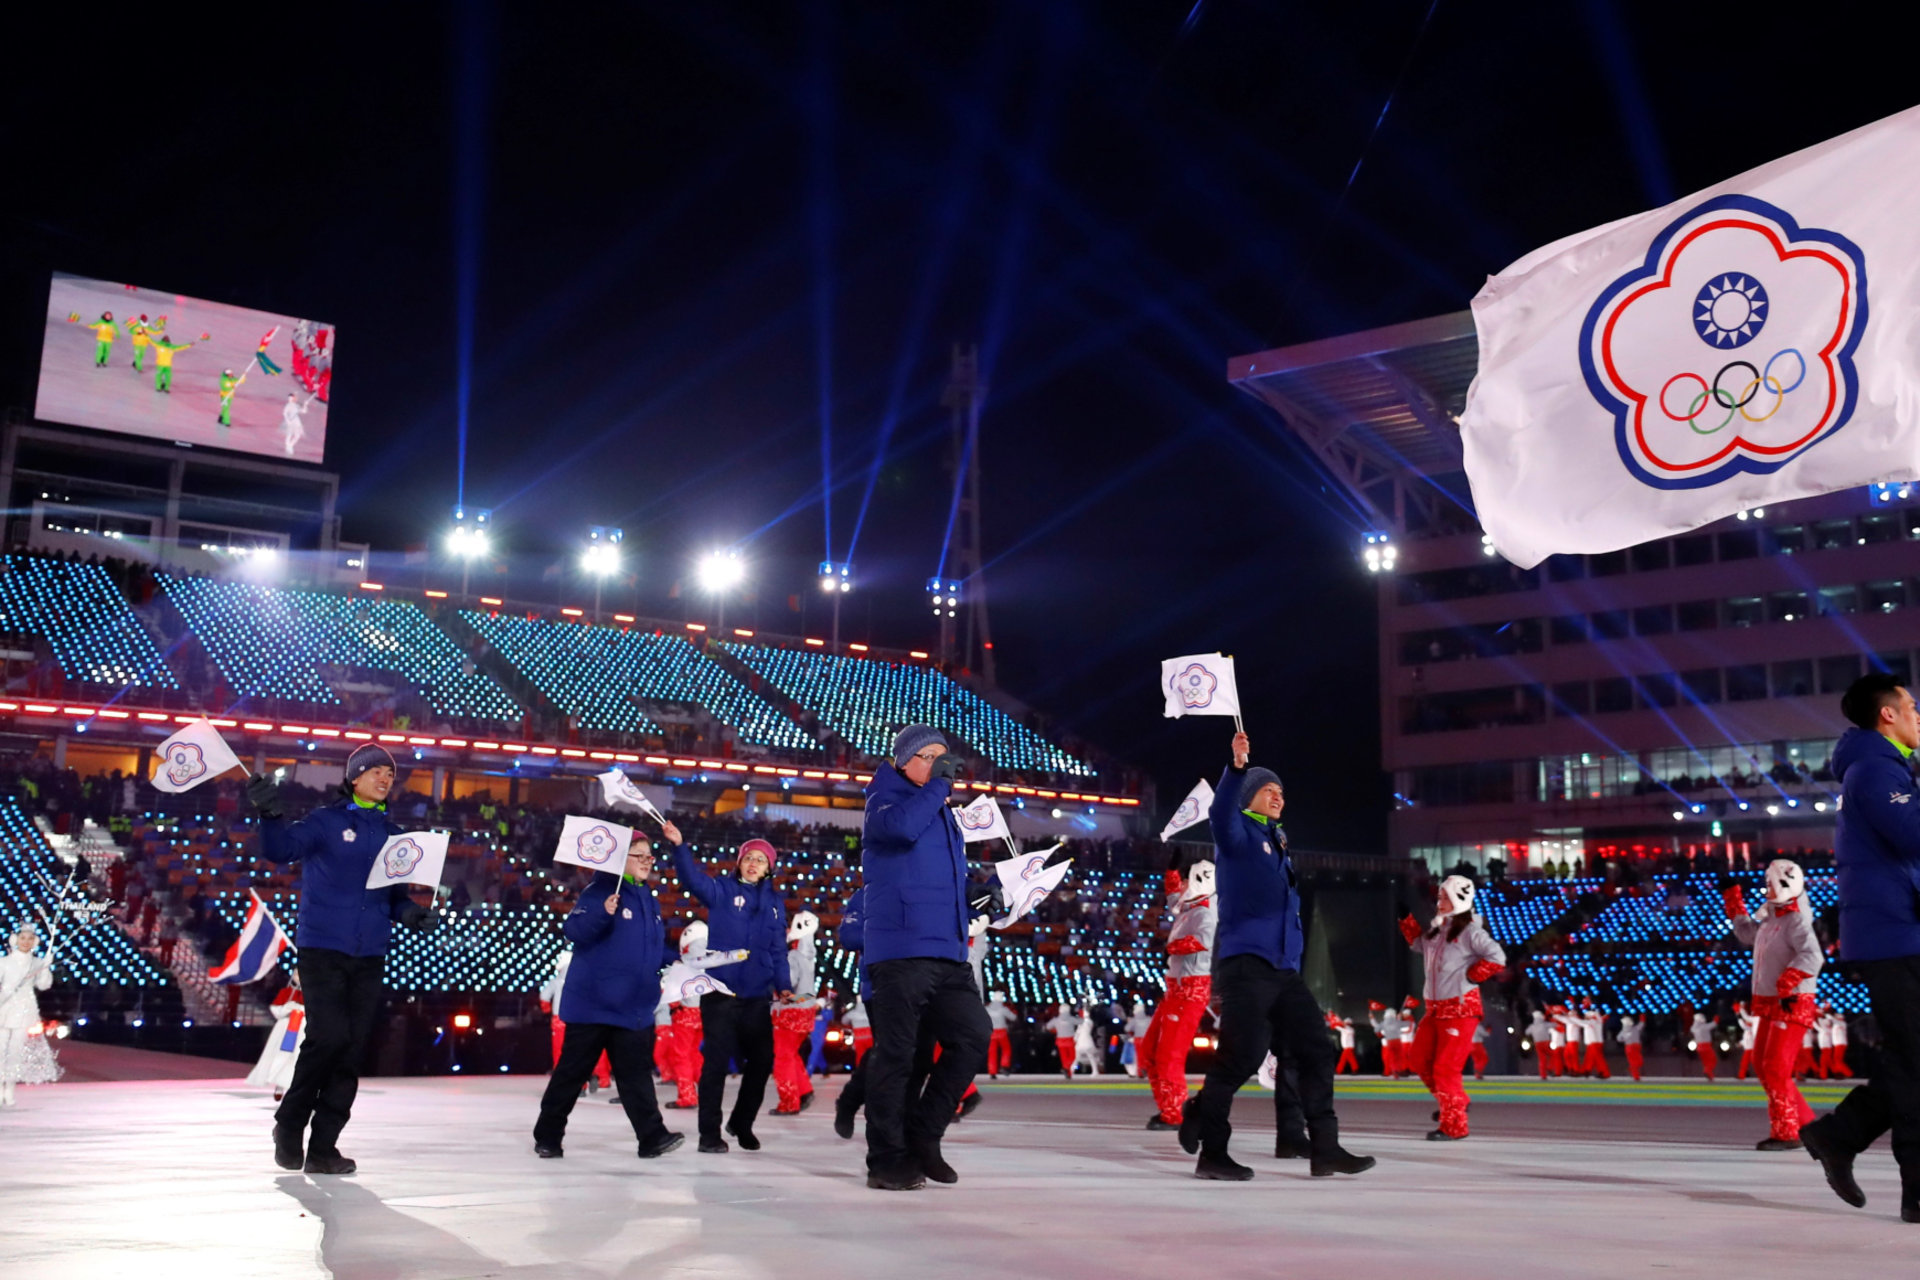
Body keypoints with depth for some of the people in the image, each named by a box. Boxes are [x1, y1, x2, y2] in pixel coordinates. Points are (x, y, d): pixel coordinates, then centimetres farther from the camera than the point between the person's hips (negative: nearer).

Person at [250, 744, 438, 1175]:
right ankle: (289, 1124, 8)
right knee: (329, 1036, -16)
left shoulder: (392, 835, 14)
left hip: (369, 958, 5)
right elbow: (281, 849, -14)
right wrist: (271, 815, -32)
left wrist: (410, 913, -1)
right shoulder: (327, 822, 0)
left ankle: (322, 1147, 8)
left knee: (353, 1050, 1)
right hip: (322, 949, -5)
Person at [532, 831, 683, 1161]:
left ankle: (652, 1137, 0)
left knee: (636, 1074, 3)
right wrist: (602, 913, -36)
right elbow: (573, 930, -21)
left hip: (633, 1006, 6)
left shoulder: (649, 899, 14)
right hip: (593, 1002, -6)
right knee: (571, 1071, 4)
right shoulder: (602, 889, -11)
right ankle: (547, 1136, 17)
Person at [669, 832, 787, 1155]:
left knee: (762, 1060, 7)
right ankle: (709, 1133, 6)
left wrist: (782, 986, 2)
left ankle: (742, 1124, 27)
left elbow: (778, 949, 13)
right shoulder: (722, 890, 0)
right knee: (717, 1061, -3)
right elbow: (695, 879, -20)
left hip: (757, 996, 4)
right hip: (720, 992, -4)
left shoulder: (775, 902, 11)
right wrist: (680, 846, -36)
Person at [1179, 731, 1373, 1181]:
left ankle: (1326, 1148, 9)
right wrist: (1236, 767, -39)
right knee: (1240, 1058, -12)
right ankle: (1210, 1153, -3)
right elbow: (1220, 813, -25)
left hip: (1285, 970, 9)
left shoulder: (1276, 842, 24)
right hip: (1246, 964, -8)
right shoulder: (1239, 832, 0)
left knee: (1317, 1050, 5)